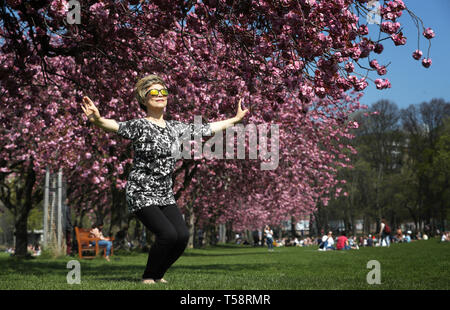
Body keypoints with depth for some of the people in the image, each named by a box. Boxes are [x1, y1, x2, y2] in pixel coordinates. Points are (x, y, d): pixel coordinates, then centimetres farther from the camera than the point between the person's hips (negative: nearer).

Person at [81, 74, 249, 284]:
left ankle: (158, 274, 16)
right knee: (168, 234, -19)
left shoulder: (175, 128, 10)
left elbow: (206, 129, 22)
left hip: (165, 194, 6)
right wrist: (97, 120, -52)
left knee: (182, 235, -9)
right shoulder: (140, 126, -10)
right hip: (141, 194, -6)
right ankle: (148, 277, 6)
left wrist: (236, 119, 29)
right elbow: (116, 126, -30)